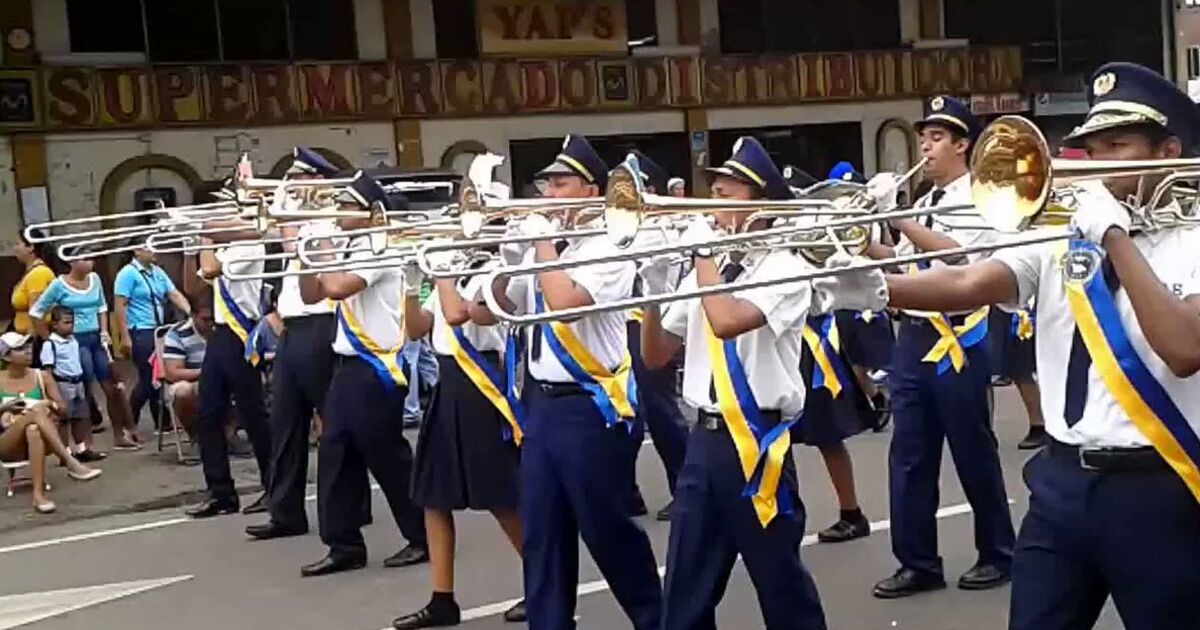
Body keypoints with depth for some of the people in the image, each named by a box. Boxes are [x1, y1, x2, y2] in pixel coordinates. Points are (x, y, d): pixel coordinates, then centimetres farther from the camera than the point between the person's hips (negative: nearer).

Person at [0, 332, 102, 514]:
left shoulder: (41, 376, 6)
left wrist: (51, 405, -14)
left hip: (39, 438, 2)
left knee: (34, 430, -37)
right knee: (37, 411, -33)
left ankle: (38, 494, -49)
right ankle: (71, 463, -47)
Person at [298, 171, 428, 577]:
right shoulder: (351, 251, 15)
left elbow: (337, 288, -27)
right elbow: (311, 295, 14)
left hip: (376, 369, -9)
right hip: (348, 366, 9)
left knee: (387, 457, -2)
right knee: (335, 457, 7)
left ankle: (424, 537, 11)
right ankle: (344, 545, 14)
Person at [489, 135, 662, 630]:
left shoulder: (608, 251, -12)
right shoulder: (542, 248, 11)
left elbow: (563, 302, -26)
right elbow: (506, 303, 15)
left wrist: (542, 243, -14)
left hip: (589, 406, -7)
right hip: (540, 402, 7)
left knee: (607, 530, 3)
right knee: (540, 533, 11)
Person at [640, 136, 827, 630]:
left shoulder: (785, 268, -9)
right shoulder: (707, 269, 11)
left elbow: (727, 321, -27)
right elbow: (656, 356, 13)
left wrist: (703, 254, -13)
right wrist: (654, 291, -3)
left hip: (757, 442, -6)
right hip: (705, 440, 7)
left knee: (782, 584, 7)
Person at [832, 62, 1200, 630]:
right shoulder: (1061, 233, 6)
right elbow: (967, 285, -7)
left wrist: (1115, 236, -18)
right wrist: (877, 287, -24)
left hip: (1154, 491, -3)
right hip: (1060, 482, 3)